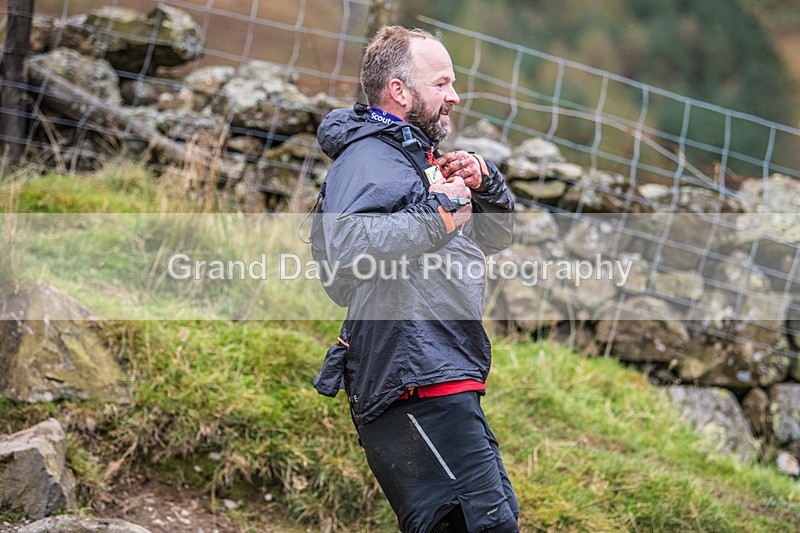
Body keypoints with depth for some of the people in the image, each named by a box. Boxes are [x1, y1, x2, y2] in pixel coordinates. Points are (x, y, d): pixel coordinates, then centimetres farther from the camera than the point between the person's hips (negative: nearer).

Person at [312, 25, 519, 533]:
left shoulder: (421, 158, 25)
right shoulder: (369, 158, -7)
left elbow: (497, 237, 28)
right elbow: (346, 247, -27)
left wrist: (485, 183, 7)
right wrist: (439, 212, -19)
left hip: (444, 382, 11)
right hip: (417, 384, -11)